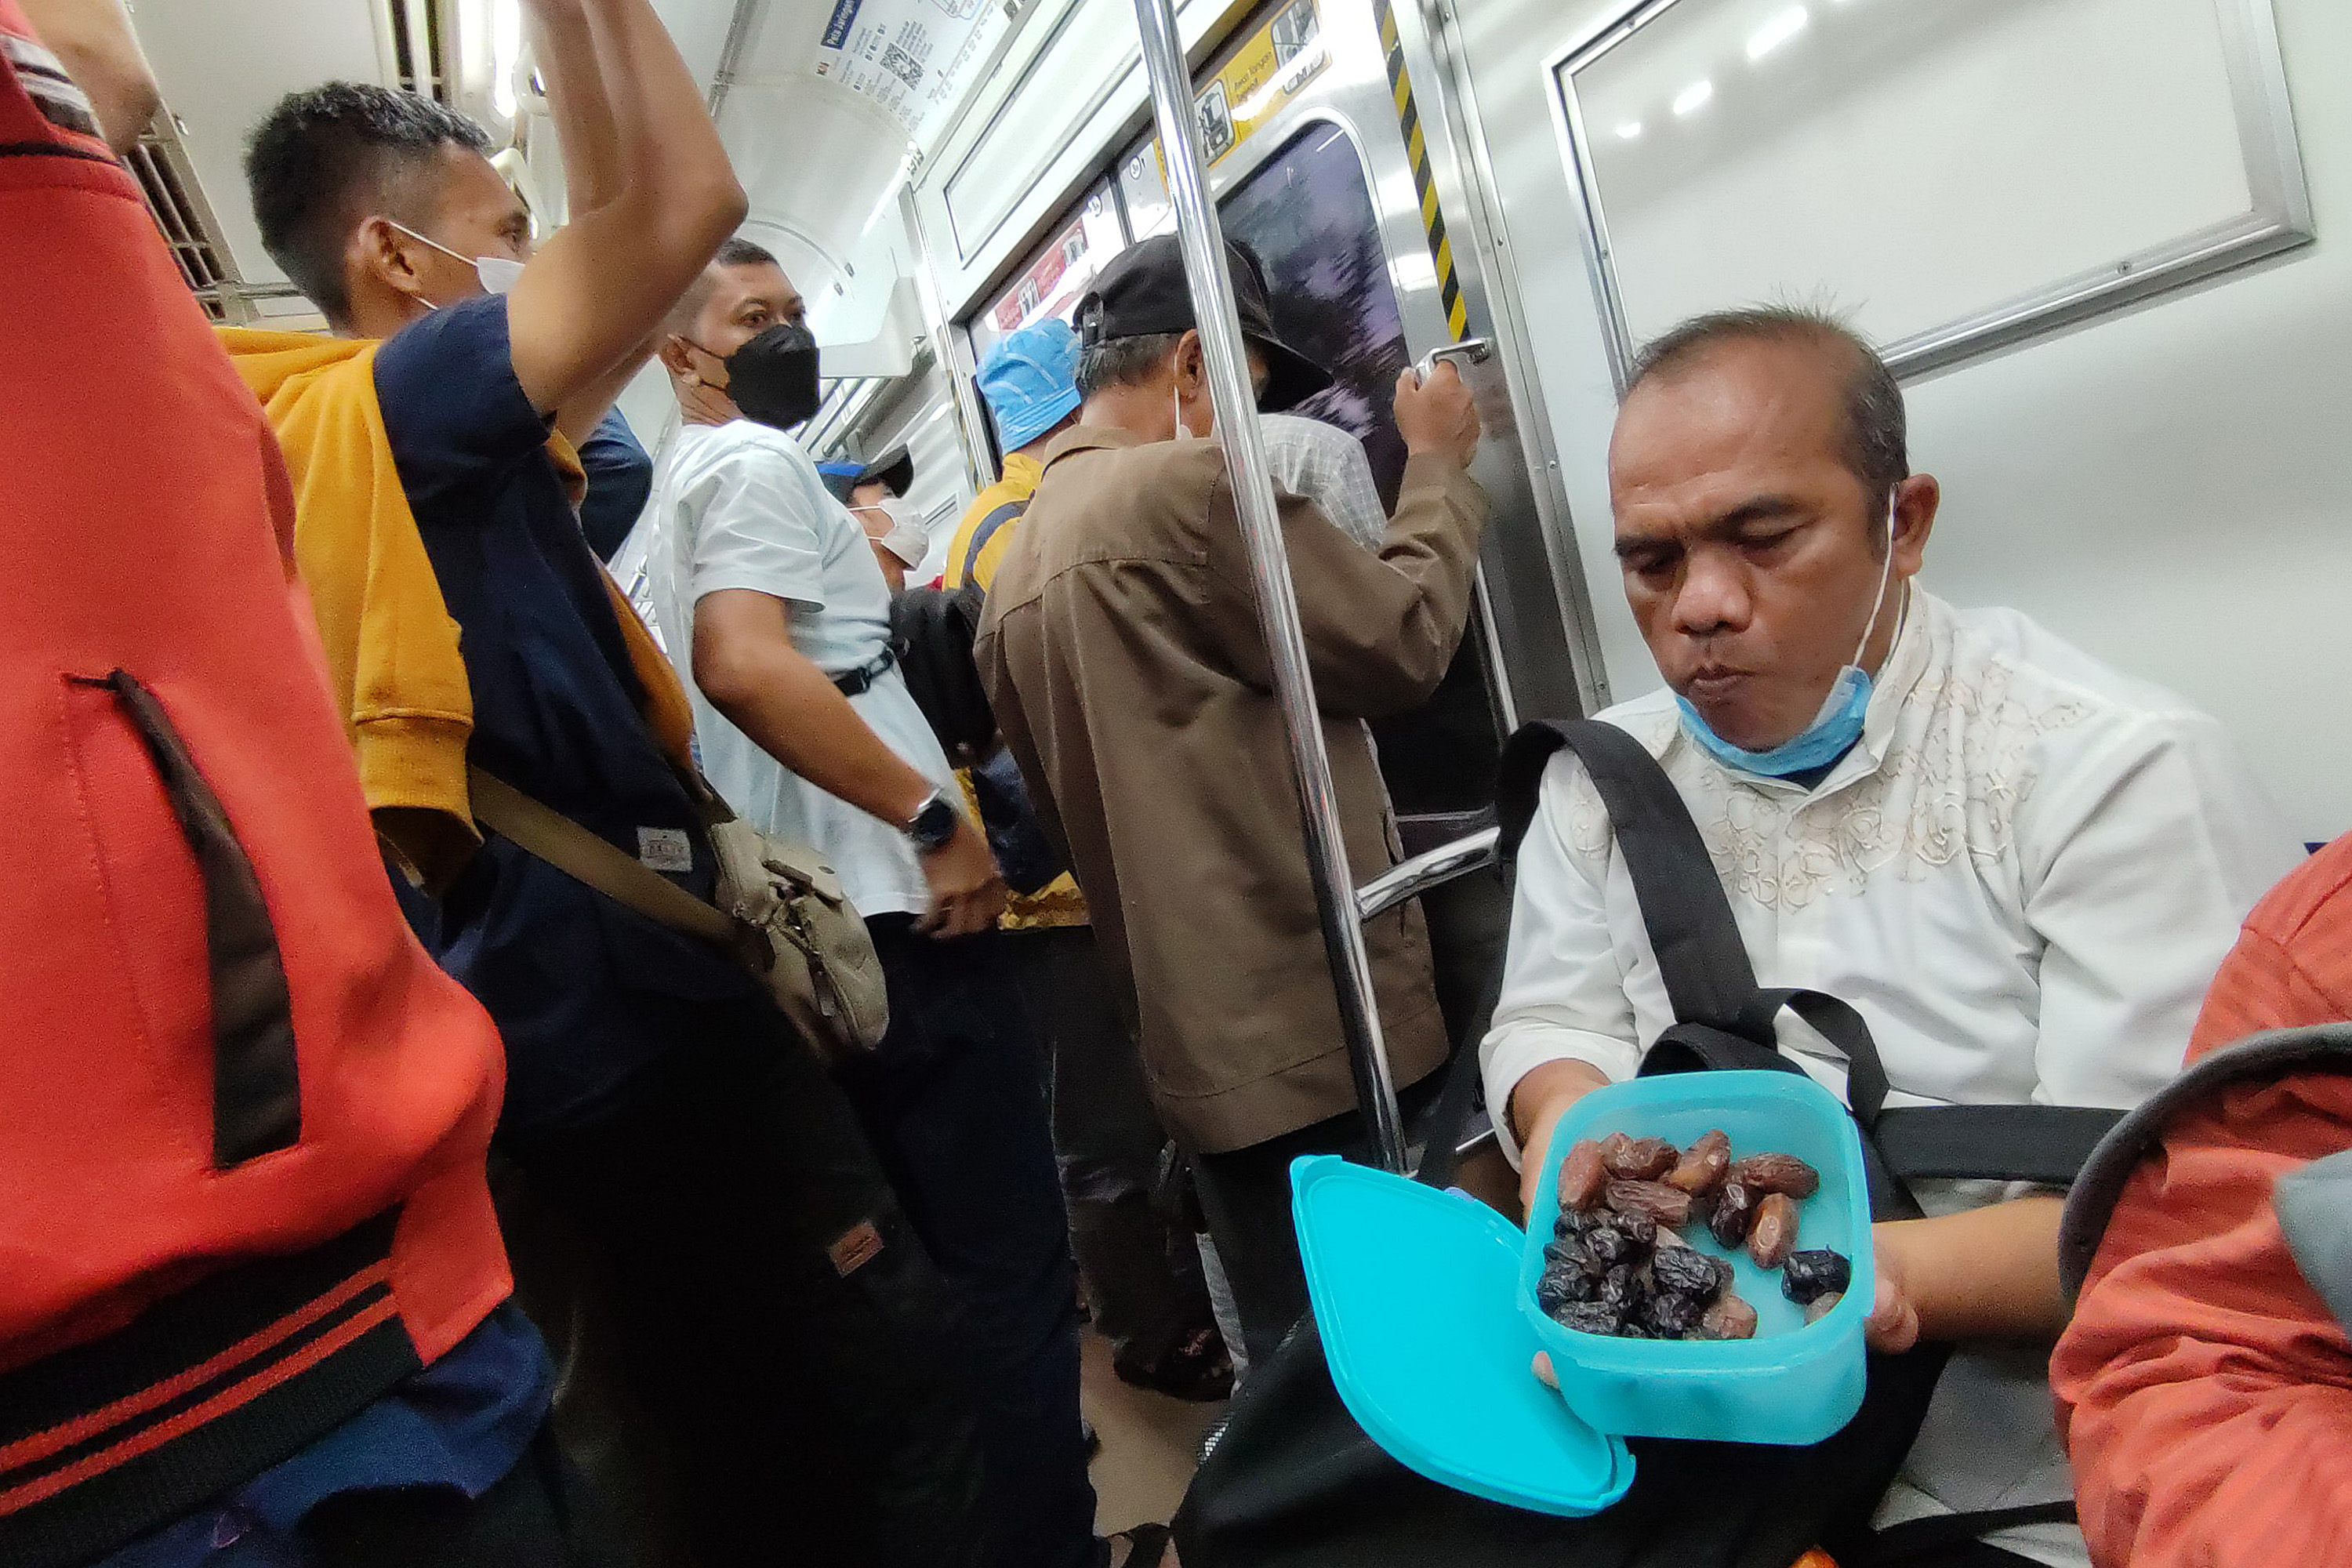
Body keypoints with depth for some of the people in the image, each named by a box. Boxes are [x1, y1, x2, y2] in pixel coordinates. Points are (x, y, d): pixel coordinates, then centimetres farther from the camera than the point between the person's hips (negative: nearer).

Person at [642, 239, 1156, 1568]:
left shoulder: (696, 480, 22)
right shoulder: (753, 462, -8)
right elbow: (744, 666, -26)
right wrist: (935, 817, -22)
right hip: (891, 918, -10)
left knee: (938, 1257, 19)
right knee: (1013, 1259, -3)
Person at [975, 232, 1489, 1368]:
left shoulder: (1014, 565, 15)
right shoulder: (1192, 485, -12)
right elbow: (1401, 641, -9)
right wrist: (1438, 467, 6)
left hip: (1191, 1043, 9)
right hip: (1315, 1023, -9)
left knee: (1291, 1357, 18)